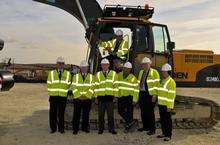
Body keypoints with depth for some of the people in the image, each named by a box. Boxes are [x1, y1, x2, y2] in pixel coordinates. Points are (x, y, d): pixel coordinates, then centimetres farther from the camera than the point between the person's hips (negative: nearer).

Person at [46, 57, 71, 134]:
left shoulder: (68, 74, 9)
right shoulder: (51, 73, 9)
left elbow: (68, 85, 11)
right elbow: (49, 84, 9)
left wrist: (65, 92, 5)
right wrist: (51, 93, 3)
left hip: (63, 96, -1)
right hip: (53, 96, 1)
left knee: (61, 113, 2)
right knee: (52, 113, 3)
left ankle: (61, 129, 13)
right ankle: (53, 128, 15)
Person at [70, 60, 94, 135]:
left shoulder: (91, 77, 9)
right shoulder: (75, 76, 10)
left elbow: (92, 87, 1)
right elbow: (73, 87, 2)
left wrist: (86, 95, -10)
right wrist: (79, 95, -9)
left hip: (87, 99, 1)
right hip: (77, 99, 0)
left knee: (86, 115, 7)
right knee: (76, 115, 0)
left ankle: (85, 128, 21)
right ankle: (75, 129, 11)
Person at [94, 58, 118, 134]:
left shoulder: (113, 74, 9)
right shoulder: (98, 74, 11)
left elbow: (115, 85, 6)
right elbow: (96, 86, 9)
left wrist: (115, 95, 1)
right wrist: (96, 95, 3)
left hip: (110, 96, -1)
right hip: (101, 96, 1)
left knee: (110, 114, 2)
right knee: (101, 114, 4)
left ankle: (111, 129, 12)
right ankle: (101, 129, 15)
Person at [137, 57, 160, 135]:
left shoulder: (154, 72, -5)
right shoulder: (141, 72, 16)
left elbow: (156, 84, -10)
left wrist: (154, 95, -15)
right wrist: (138, 94, 14)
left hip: (150, 94, -6)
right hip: (142, 94, 7)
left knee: (150, 112, -1)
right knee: (143, 112, 12)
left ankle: (152, 129, 10)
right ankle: (145, 126, 27)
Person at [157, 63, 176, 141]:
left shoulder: (171, 82, -13)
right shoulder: (162, 81, 14)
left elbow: (172, 95, -17)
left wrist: (170, 106, -20)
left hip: (167, 105, -8)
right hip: (161, 104, 8)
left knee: (167, 120, 1)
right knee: (162, 119, 14)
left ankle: (168, 135, 11)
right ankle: (164, 133, 27)